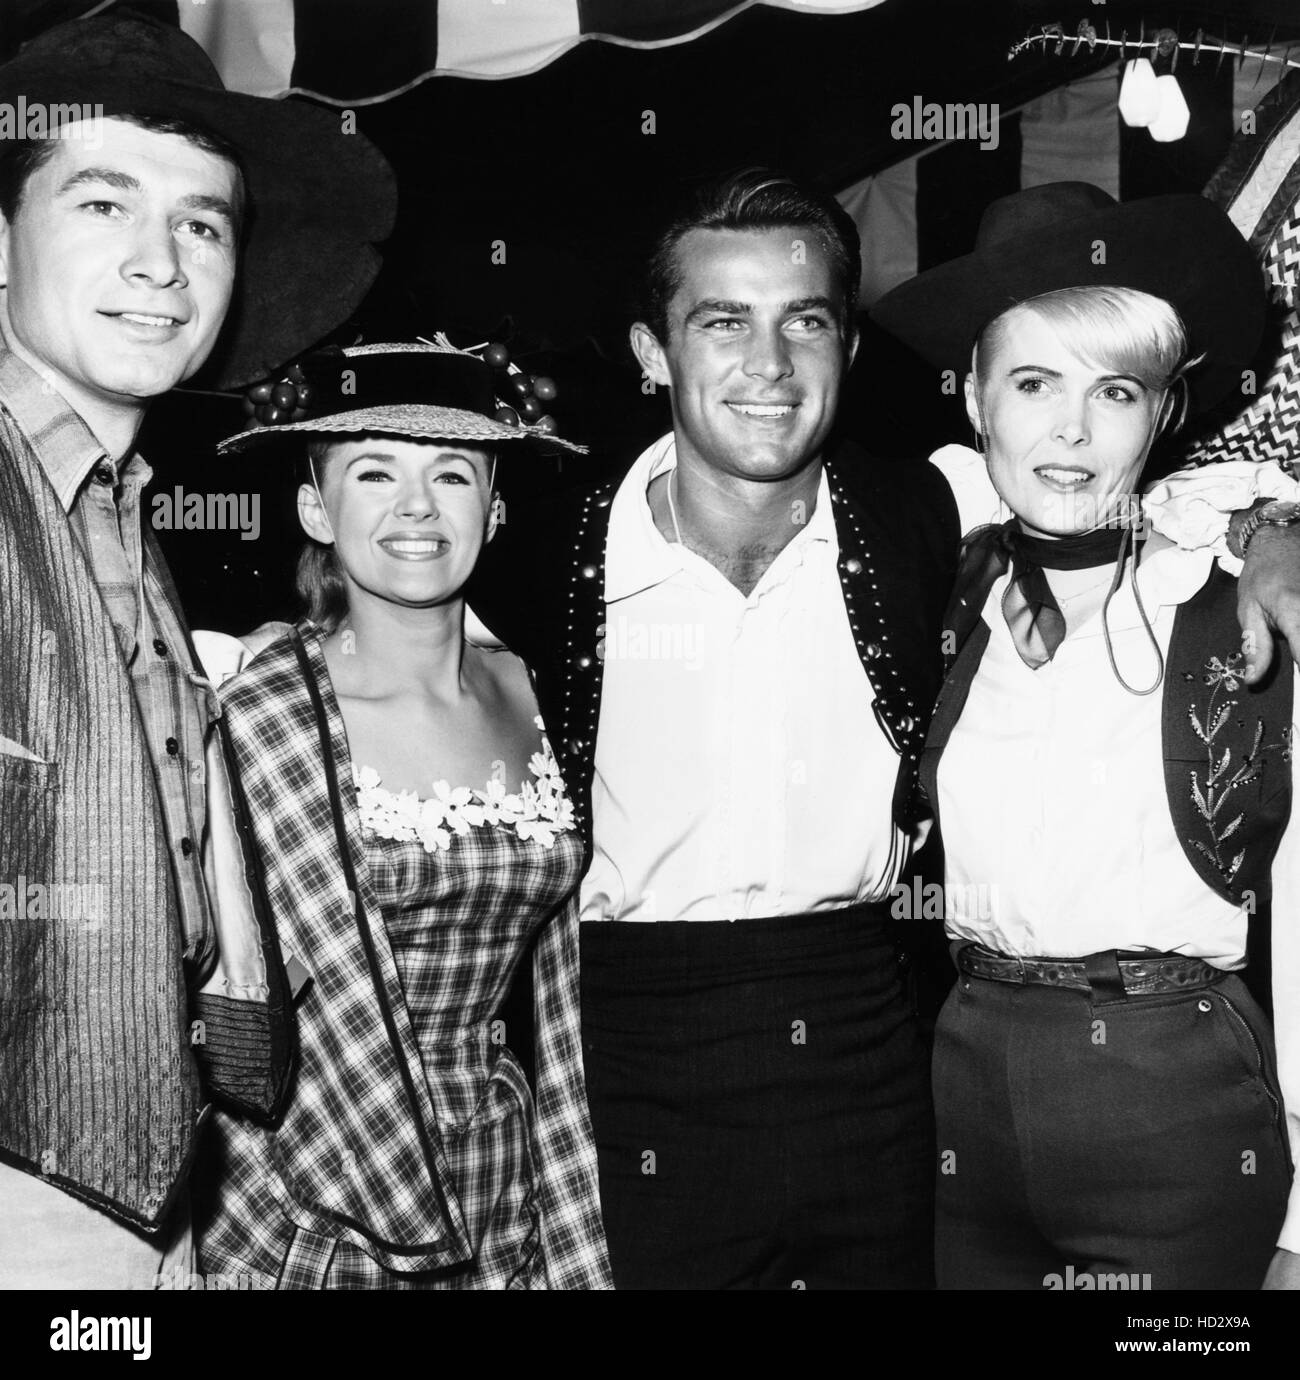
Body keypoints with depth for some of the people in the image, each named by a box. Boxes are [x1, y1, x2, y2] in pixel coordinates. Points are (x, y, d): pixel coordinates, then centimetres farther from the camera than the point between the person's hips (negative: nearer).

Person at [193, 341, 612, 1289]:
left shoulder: (531, 696, -1)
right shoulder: (259, 709, -14)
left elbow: (563, 1004, 2)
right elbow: (341, 1004, -15)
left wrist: (579, 1257, 1)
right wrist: (420, 1230, -13)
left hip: (503, 1204, 4)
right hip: (309, 1219, -4)